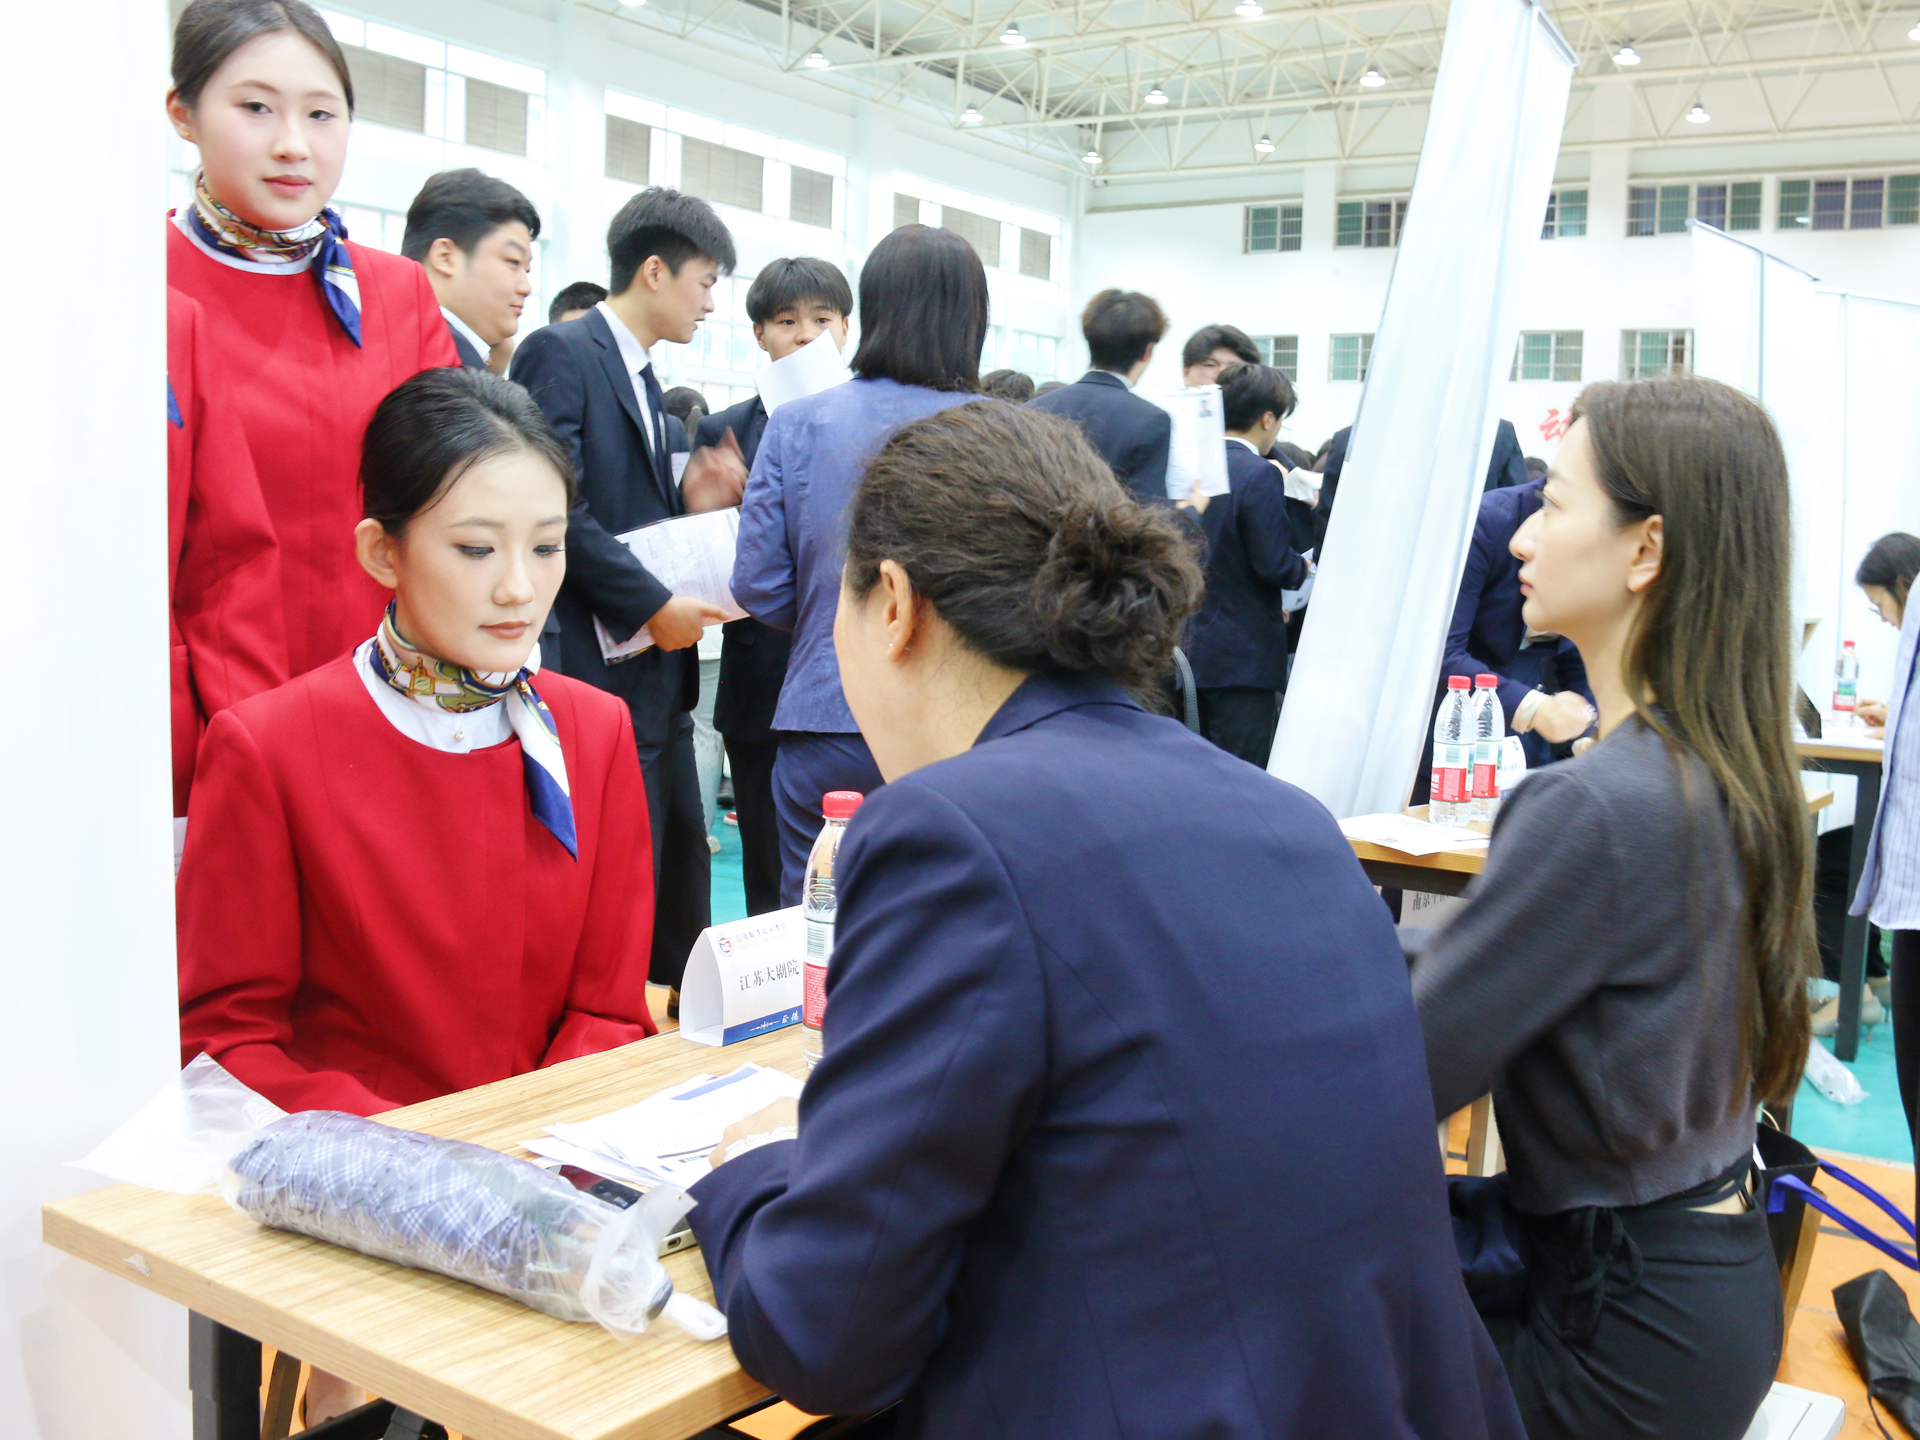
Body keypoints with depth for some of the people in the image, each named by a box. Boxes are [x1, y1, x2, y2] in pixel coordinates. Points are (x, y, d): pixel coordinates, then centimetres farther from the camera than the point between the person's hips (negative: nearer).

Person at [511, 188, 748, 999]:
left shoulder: (643, 381, 20)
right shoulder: (559, 354, -9)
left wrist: (692, 502, 2)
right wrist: (654, 606, -18)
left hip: (660, 681, 9)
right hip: (602, 672, -9)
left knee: (681, 885, 13)